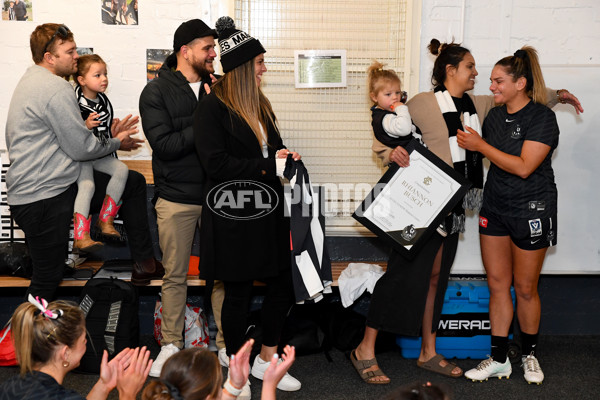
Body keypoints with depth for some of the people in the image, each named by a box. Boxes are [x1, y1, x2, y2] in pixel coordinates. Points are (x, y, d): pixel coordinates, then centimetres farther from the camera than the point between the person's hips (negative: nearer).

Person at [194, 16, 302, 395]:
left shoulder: (261, 104, 14)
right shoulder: (213, 107, -11)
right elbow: (216, 162, -19)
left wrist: (285, 157, 4)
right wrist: (269, 167, -19)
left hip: (266, 212, 8)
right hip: (233, 218, -7)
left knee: (285, 283, 8)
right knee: (239, 292, 4)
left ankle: (266, 361, 26)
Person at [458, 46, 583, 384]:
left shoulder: (542, 117, -13)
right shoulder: (494, 116, 8)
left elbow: (523, 167, -22)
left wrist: (481, 146, -19)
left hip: (530, 210, -6)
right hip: (494, 207, 6)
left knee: (525, 288, 5)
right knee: (497, 284, 7)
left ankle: (530, 354, 26)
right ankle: (499, 360, 16)